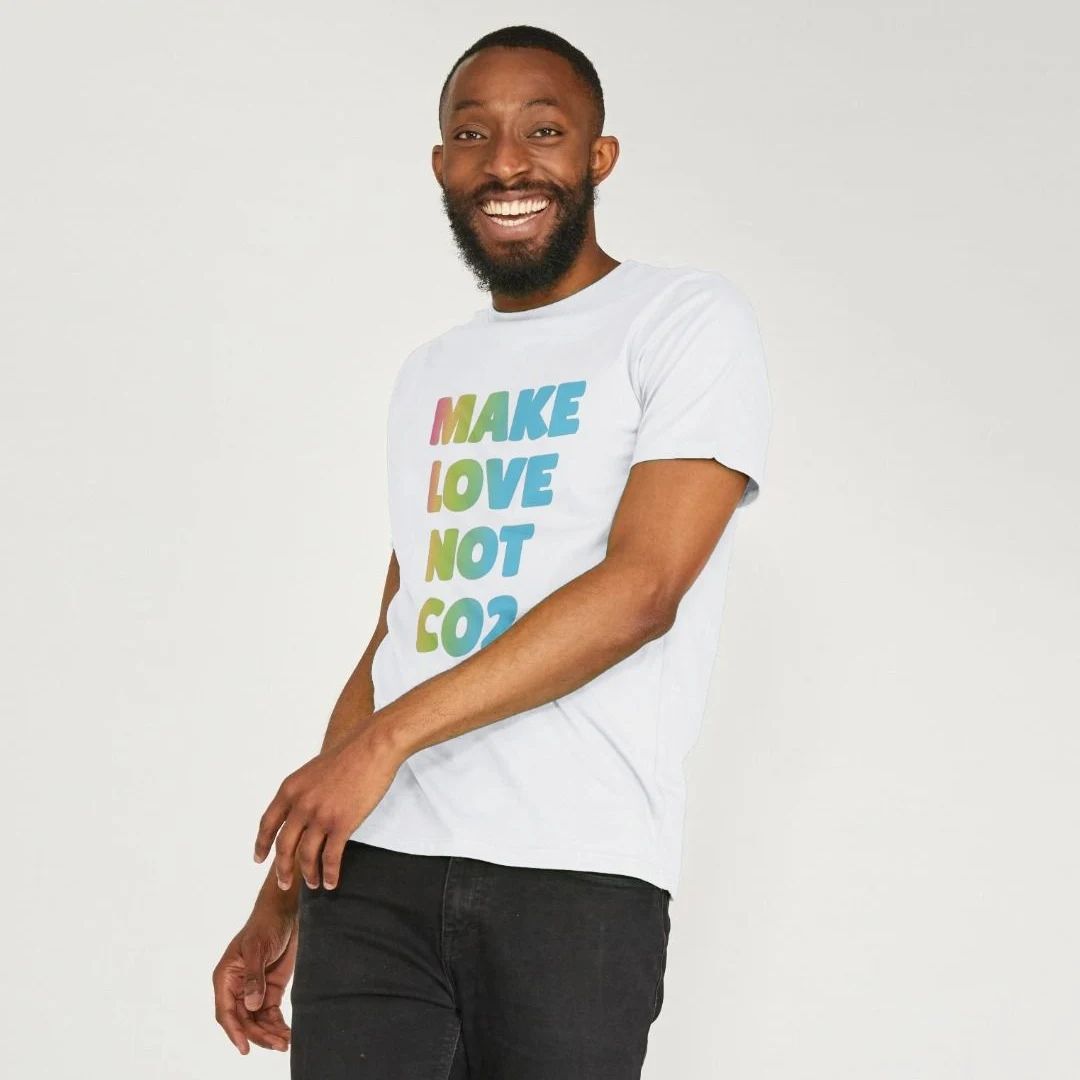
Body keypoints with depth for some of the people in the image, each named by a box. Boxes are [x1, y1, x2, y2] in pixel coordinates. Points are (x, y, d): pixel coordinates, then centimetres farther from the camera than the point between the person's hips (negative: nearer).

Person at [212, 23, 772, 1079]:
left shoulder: (689, 321, 2)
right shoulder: (428, 377, 21)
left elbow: (642, 588, -10)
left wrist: (386, 738, -12)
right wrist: (279, 904, 18)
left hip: (578, 876, -4)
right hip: (374, 871, 4)